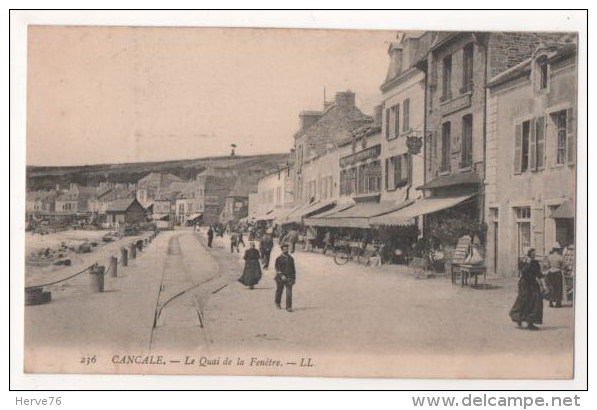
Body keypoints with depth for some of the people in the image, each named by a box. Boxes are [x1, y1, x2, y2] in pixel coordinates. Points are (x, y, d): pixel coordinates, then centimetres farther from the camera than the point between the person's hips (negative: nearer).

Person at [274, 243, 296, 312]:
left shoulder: (291, 258, 8)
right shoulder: (279, 259, -2)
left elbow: (293, 269, 13)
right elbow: (277, 268, -10)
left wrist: (294, 278, 11)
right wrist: (282, 275, -22)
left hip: (289, 278, 2)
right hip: (281, 278, -2)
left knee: (289, 292, -9)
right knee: (279, 291, 14)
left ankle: (288, 307, -9)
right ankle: (277, 303, 38)